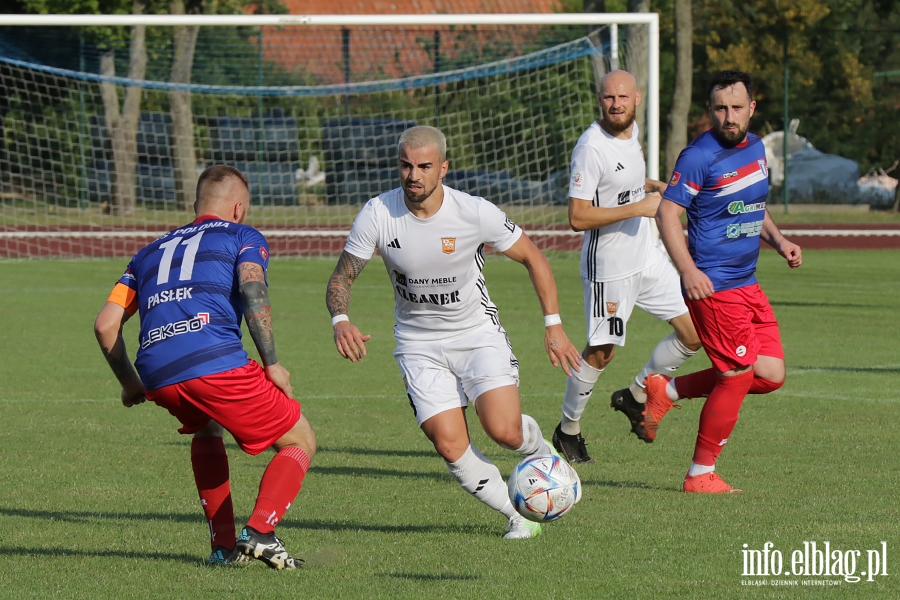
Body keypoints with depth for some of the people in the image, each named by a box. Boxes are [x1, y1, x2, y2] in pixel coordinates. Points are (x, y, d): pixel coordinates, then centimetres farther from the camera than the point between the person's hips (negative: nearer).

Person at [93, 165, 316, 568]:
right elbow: (252, 286, -5)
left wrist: (130, 384, 37)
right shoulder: (243, 236, 19)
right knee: (299, 443, 13)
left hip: (157, 375, 5)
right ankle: (259, 532, -8)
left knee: (207, 430, 37)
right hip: (217, 363, -5)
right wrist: (271, 363, -4)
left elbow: (105, 324, 24)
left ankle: (223, 544, 24)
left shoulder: (152, 251, 32)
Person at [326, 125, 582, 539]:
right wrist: (341, 321, -26)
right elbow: (342, 276, -5)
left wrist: (553, 326, -7)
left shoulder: (475, 213, -18)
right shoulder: (377, 215, -15)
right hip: (419, 344, 1)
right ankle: (518, 513, 9)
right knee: (450, 446, -13)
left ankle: (542, 451, 17)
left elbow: (532, 257, -3)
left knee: (504, 430, -20)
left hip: (478, 334, -1)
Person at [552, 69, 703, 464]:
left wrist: (653, 186, 6)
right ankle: (568, 429, 20)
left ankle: (635, 395, 23)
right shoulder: (591, 147, -21)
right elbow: (578, 217, -24)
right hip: (609, 265, -8)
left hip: (647, 257, 8)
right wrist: (638, 207, -23)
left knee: (694, 334, 4)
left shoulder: (631, 131, 5)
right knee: (601, 352, 1)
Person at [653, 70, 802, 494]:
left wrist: (778, 240, 9)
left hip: (746, 283, 8)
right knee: (738, 375, -8)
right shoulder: (699, 156, -14)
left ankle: (666, 391, 17)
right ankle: (700, 475, 5)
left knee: (771, 375, 5)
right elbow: (667, 212, -16)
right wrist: (688, 270, -27)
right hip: (712, 285, -8)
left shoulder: (755, 148, 11)